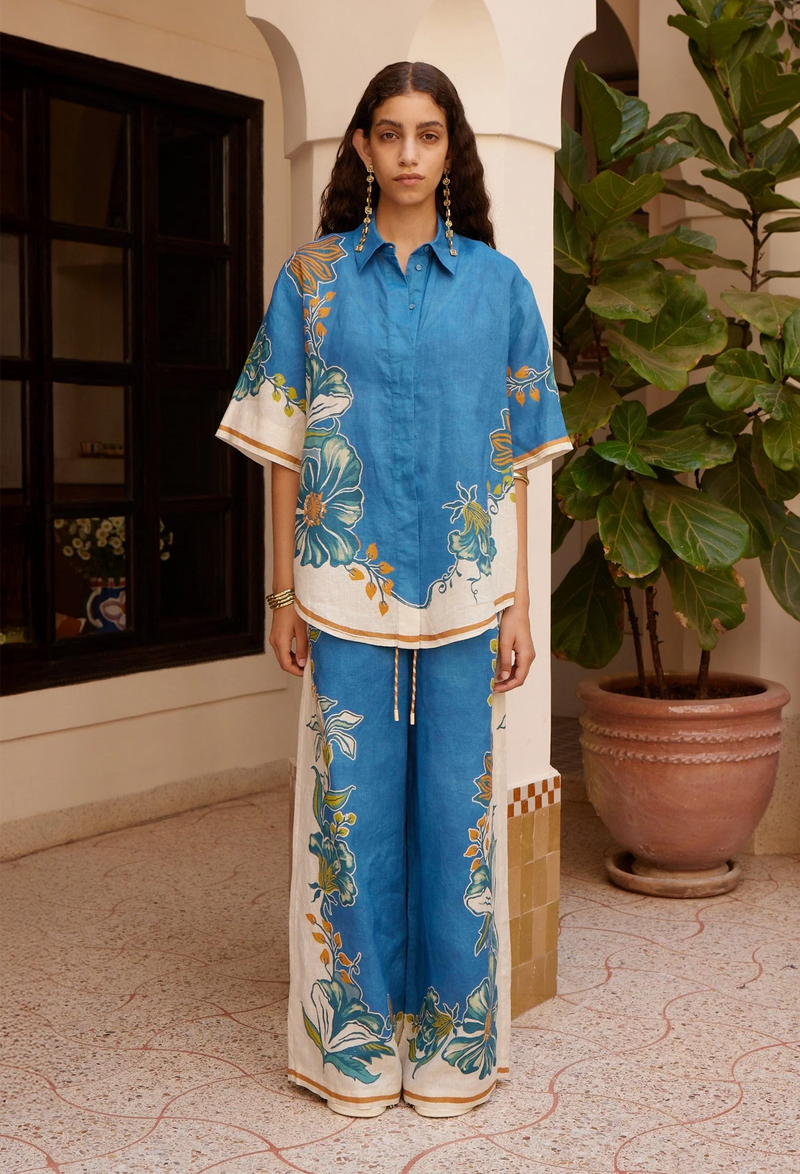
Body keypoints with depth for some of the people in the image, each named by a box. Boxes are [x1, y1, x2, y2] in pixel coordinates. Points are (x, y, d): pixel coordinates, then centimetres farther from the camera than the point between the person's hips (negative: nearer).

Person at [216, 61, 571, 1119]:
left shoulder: (496, 283, 7)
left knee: (457, 809, 6)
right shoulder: (314, 276, 5)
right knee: (354, 806, 5)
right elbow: (285, 446, 5)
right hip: (347, 588, 0)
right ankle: (359, 1041, 20)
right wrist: (285, 591, 0)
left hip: (465, 590, 1)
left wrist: (518, 602, 1)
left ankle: (452, 1041, 21)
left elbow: (514, 457, 6)